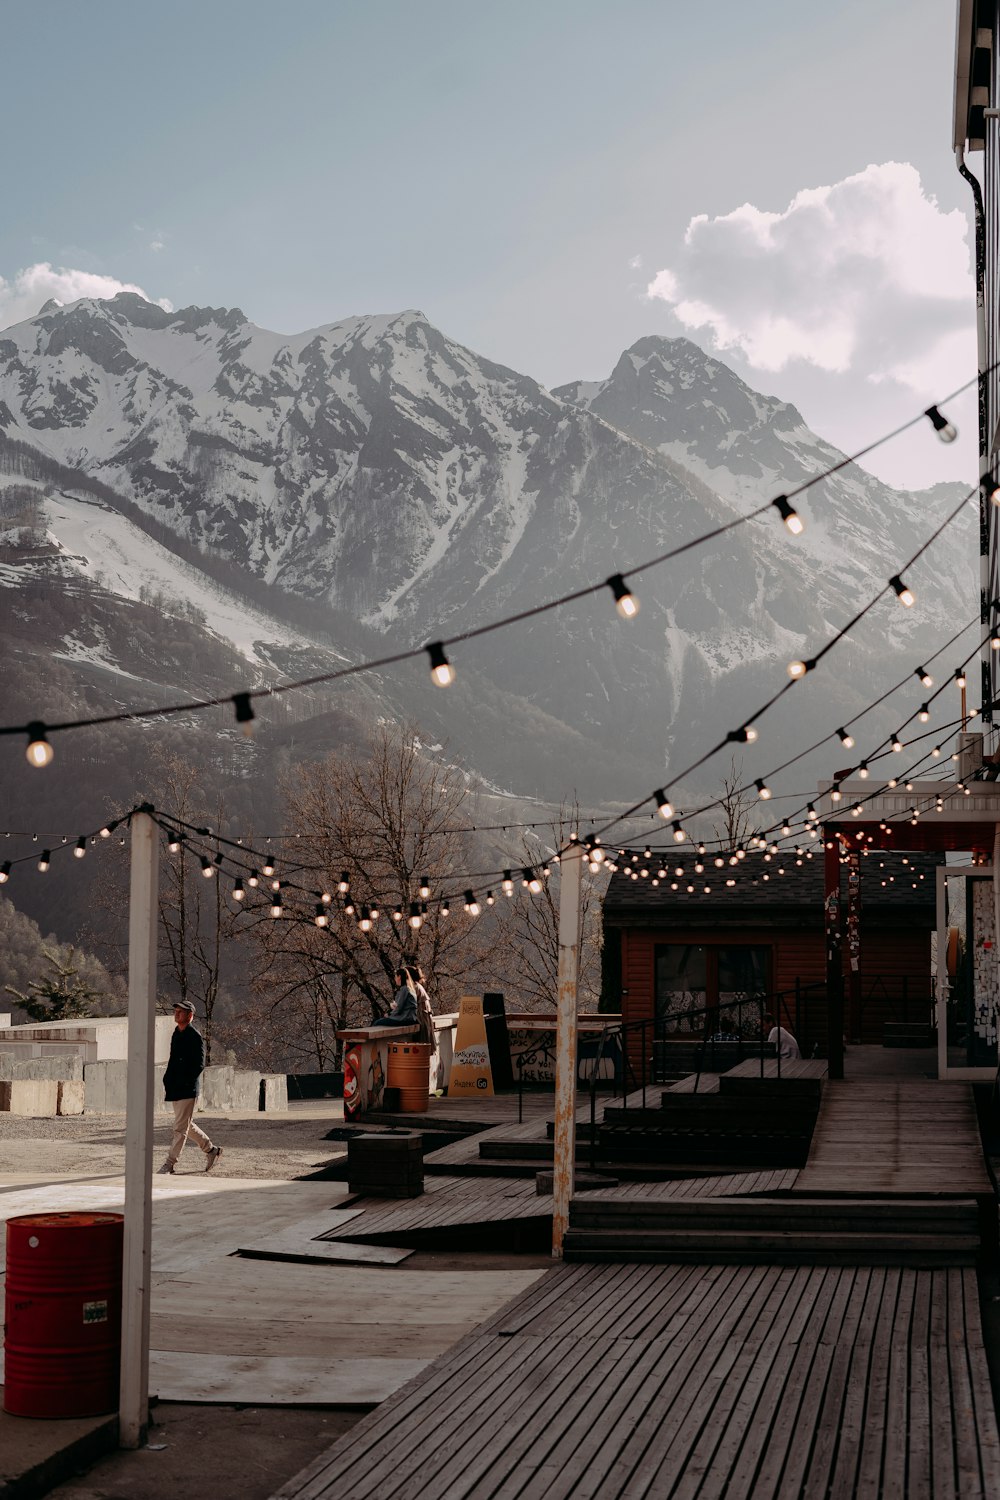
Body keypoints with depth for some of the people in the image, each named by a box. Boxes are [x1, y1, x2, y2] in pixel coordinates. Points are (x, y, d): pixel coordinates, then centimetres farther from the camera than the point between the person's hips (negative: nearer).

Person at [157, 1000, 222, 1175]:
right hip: (174, 1089, 9)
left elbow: (199, 1066, -15)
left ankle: (169, 1165, -5)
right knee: (187, 1125, 18)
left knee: (180, 1128, -6)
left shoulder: (195, 1036, -12)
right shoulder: (177, 1034, 14)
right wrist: (167, 1080, 10)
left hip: (188, 1090, -9)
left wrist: (183, 1082, -18)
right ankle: (211, 1150, 32)